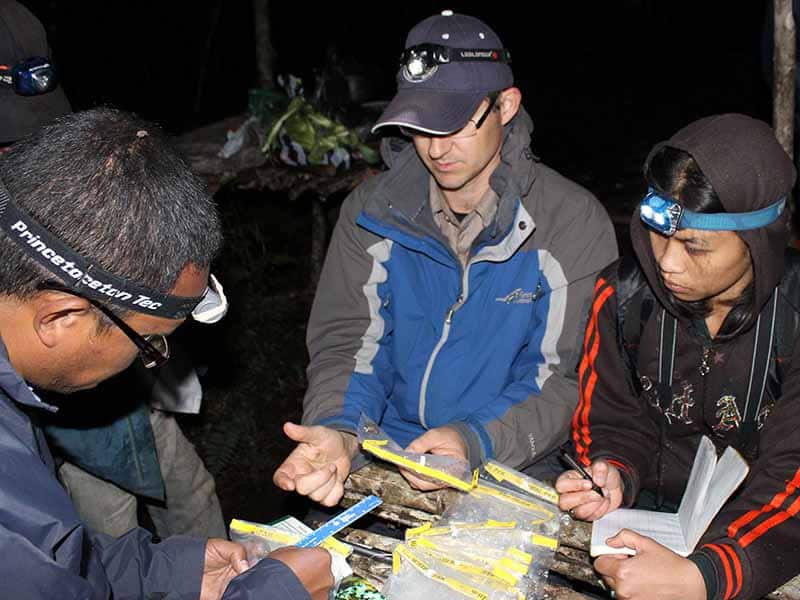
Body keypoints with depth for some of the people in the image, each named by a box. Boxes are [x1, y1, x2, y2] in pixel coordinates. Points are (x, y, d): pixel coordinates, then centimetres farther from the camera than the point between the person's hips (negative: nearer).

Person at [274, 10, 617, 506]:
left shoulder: (574, 223, -5)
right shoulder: (371, 213, 3)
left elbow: (568, 377, -7)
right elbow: (346, 343, 2)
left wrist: (474, 441, -24)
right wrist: (337, 431, -20)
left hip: (511, 470, -1)